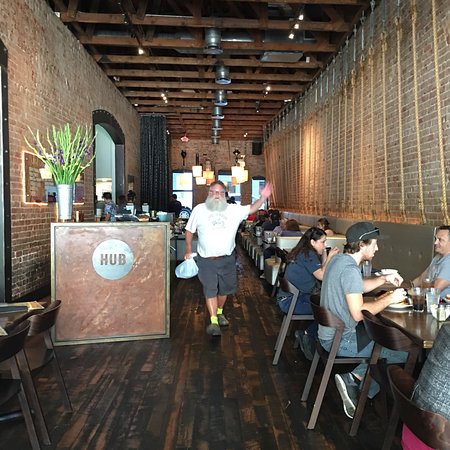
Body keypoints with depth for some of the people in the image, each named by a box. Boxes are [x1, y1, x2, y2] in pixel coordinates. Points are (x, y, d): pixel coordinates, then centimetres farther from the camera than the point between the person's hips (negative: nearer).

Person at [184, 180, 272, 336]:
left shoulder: (234, 210, 1)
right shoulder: (199, 210, -2)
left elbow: (251, 209, 1)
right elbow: (189, 230, 5)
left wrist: (263, 198, -16)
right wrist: (189, 250, 4)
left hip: (227, 259, 3)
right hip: (206, 259, -2)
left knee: (225, 288, 15)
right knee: (210, 289, -5)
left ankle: (219, 312, 38)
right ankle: (213, 321, 0)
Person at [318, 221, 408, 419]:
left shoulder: (338, 260, 7)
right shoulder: (350, 269, -24)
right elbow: (358, 313, -27)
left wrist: (384, 279, 10)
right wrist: (389, 299, -16)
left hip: (331, 333, 10)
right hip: (341, 341, -10)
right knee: (404, 352, -5)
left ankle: (354, 377, 8)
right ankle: (355, 378, -1)